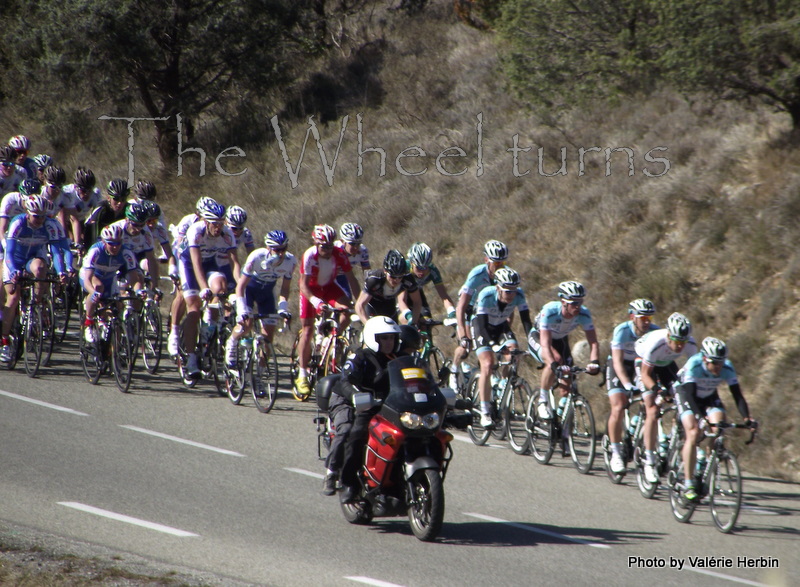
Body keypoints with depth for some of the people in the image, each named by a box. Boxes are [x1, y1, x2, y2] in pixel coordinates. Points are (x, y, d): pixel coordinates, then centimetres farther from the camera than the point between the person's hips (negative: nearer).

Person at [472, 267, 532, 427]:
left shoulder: (519, 295, -24)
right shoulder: (486, 295, -33)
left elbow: (526, 320, -25)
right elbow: (482, 325, -34)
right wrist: (494, 345, -48)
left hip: (502, 327, 4)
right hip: (483, 328, -4)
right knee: (487, 365, -21)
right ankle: (485, 413, -17)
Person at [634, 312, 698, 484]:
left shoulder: (690, 345, -28)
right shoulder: (655, 343, -38)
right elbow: (645, 374, -28)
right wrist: (656, 389, -44)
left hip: (666, 365, 5)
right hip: (645, 365, -5)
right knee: (653, 411, -19)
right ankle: (649, 462, -16)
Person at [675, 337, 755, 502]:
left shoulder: (727, 368, -25)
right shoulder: (693, 365, -35)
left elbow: (737, 395, -28)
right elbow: (690, 394, -40)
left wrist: (747, 417, -44)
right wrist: (701, 417, -55)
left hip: (709, 397, 3)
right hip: (686, 394, -3)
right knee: (694, 433, -23)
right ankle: (688, 485, -20)